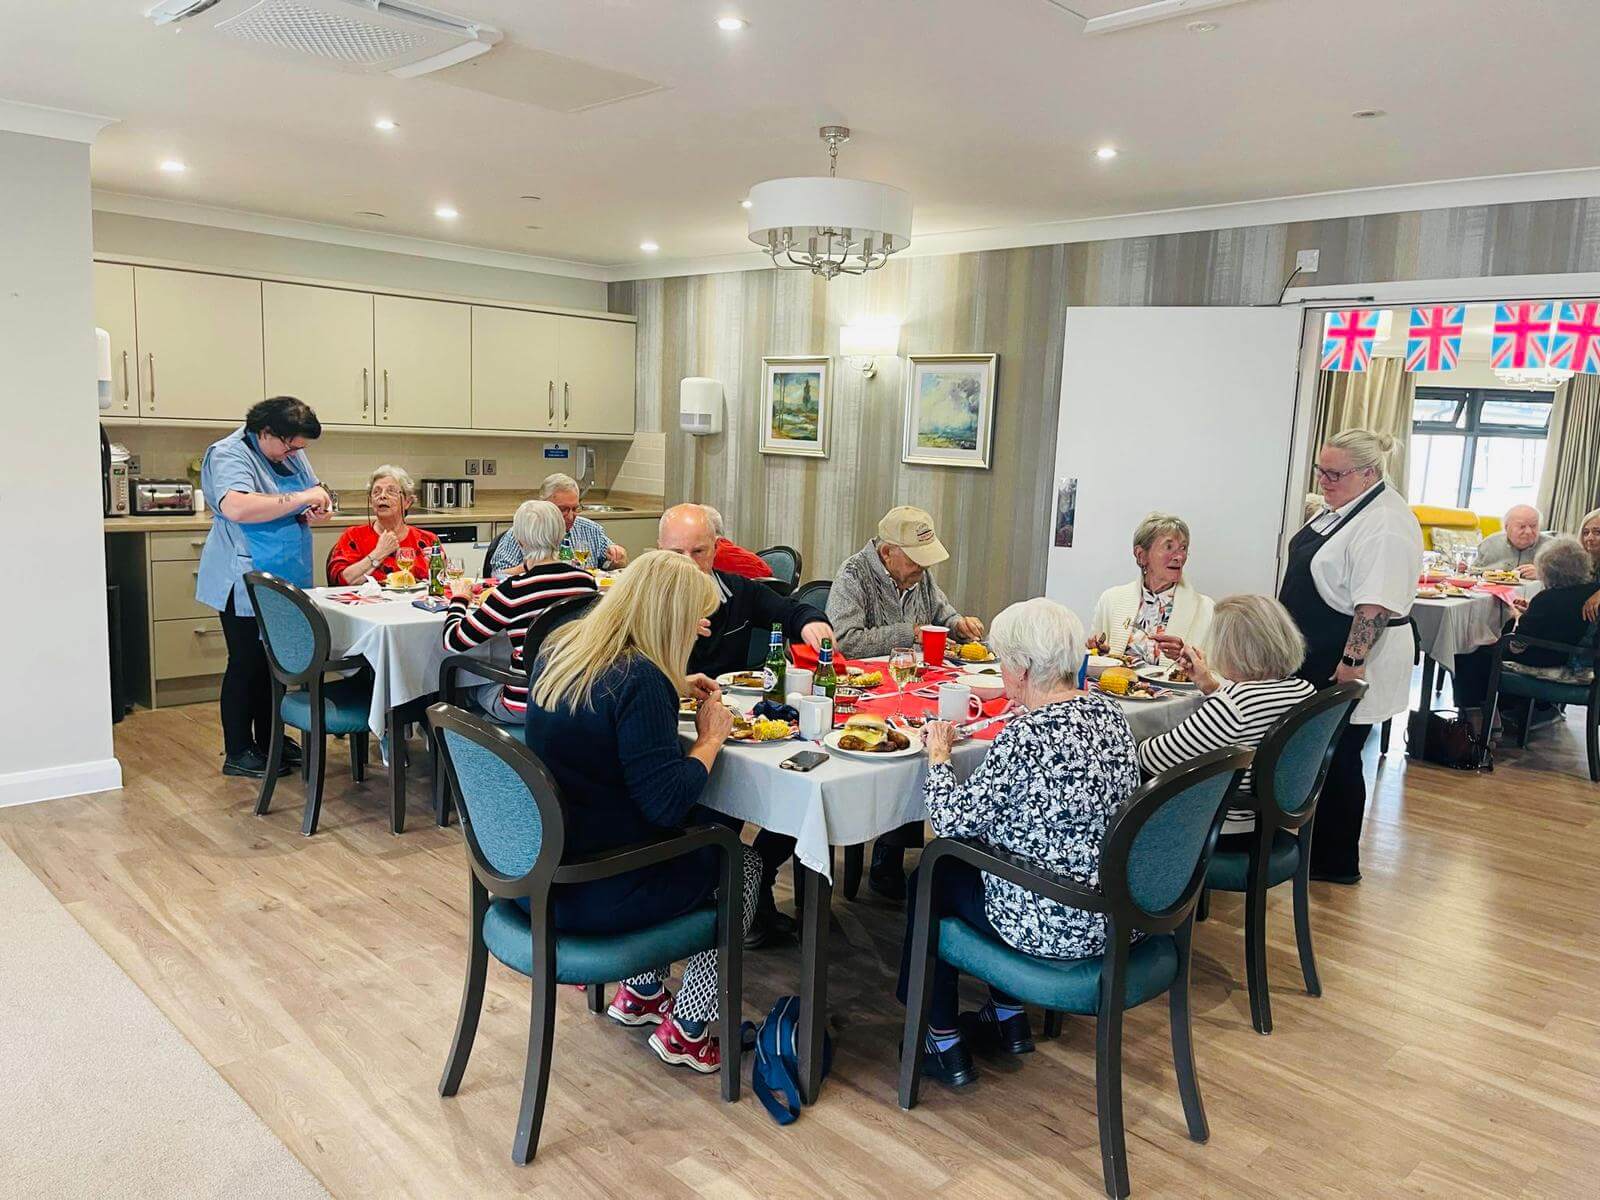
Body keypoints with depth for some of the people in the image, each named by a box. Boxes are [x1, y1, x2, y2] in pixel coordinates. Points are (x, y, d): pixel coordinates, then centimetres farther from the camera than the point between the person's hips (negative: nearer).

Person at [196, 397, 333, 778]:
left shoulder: (292, 454, 8)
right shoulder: (229, 455, -16)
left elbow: (314, 492, 21)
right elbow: (236, 507, -33)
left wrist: (316, 510, -3)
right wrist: (300, 499, -29)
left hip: (285, 581, 8)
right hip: (245, 584, -8)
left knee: (274, 662, 15)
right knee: (247, 664, 0)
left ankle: (268, 739, 28)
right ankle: (238, 754, 11)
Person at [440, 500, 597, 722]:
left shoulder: (513, 591, -20)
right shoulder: (585, 580, -6)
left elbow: (454, 641, -11)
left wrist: (459, 599, 10)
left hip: (525, 707, -5)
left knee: (475, 690, 26)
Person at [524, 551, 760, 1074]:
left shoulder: (558, 649, 2)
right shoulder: (640, 680, -25)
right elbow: (667, 802, -25)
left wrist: (672, 690, 15)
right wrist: (711, 737, -10)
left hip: (535, 869, 9)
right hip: (590, 895, -8)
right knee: (742, 862, 15)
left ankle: (641, 993, 36)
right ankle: (686, 1030, 21)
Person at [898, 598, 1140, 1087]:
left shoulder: (1026, 736, -26)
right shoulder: (1108, 712, -1)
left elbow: (953, 820, -18)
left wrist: (938, 753, -2)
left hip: (1055, 928, -8)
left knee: (932, 878, 16)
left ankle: (944, 1043, 27)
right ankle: (1009, 1019, 37)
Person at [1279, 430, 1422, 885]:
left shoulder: (1386, 526, -21)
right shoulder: (1341, 508, 11)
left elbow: (1377, 604, -27)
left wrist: (1352, 661, -27)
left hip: (1345, 668, -9)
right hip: (1315, 660, 9)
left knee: (1337, 762, 3)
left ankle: (1337, 864, 18)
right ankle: (1319, 846, 31)